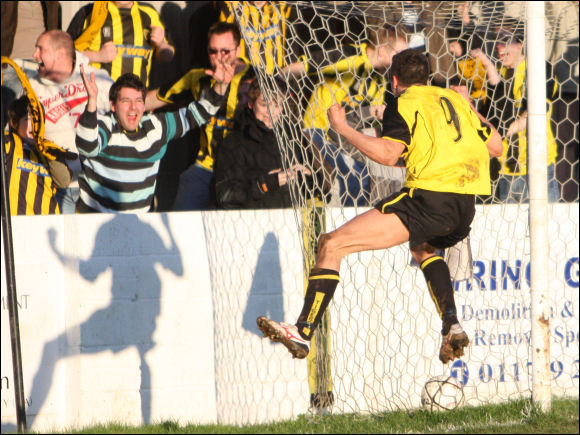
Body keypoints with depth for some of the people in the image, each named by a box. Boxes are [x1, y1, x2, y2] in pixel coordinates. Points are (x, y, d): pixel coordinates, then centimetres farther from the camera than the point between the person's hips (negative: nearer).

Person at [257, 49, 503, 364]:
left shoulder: (404, 104, 3)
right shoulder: (455, 99, 22)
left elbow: (387, 153, -13)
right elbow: (495, 146, 25)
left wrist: (342, 127, -2)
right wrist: (470, 110, 41)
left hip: (429, 197, -8)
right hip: (466, 206, 8)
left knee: (331, 245, -5)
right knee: (422, 247, 42)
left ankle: (303, 332, -14)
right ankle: (452, 328, 25)